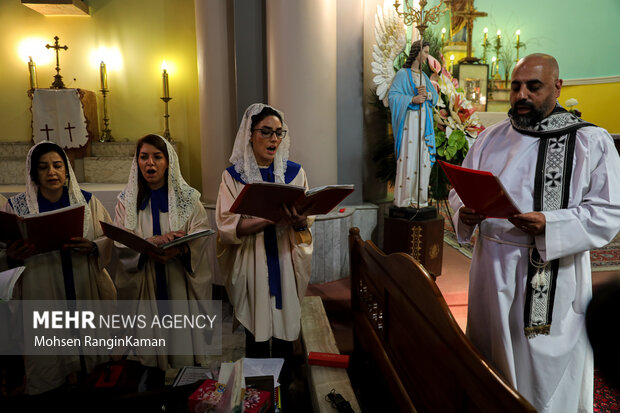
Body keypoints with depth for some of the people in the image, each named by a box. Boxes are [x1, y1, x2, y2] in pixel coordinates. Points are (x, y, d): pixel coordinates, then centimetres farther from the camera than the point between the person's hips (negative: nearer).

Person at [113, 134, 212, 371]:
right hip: (145, 282, 1)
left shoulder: (188, 198, 1)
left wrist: (179, 249, -28)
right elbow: (120, 243, -5)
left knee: (184, 335, 2)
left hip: (181, 278, -1)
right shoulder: (127, 200, 5)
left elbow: (200, 237, -7)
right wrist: (153, 241, -23)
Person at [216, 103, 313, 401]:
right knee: (255, 333, 8)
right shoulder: (233, 175, -1)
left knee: (285, 332, 8)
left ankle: (283, 390, 29)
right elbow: (227, 226, -11)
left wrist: (298, 222, -24)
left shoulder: (294, 172, 4)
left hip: (285, 264, 1)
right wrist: (273, 218, -23)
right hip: (252, 266, -1)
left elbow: (307, 222, 1)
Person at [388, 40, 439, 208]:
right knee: (408, 156, -9)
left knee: (423, 158, 3)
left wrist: (427, 94, -7)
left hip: (424, 121, 6)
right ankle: (404, 198, -3)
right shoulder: (403, 74, -1)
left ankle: (419, 198, 9)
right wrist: (412, 99, -20)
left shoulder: (424, 76, 18)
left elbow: (435, 96, 14)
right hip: (409, 120, -6)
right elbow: (392, 95, -11)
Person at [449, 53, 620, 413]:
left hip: (552, 278, -3)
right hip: (492, 269, 4)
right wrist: (465, 213, -13)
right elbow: (459, 190, 10)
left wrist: (550, 226, -24)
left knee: (547, 370, 9)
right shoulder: (490, 138, 8)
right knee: (491, 357, 17)